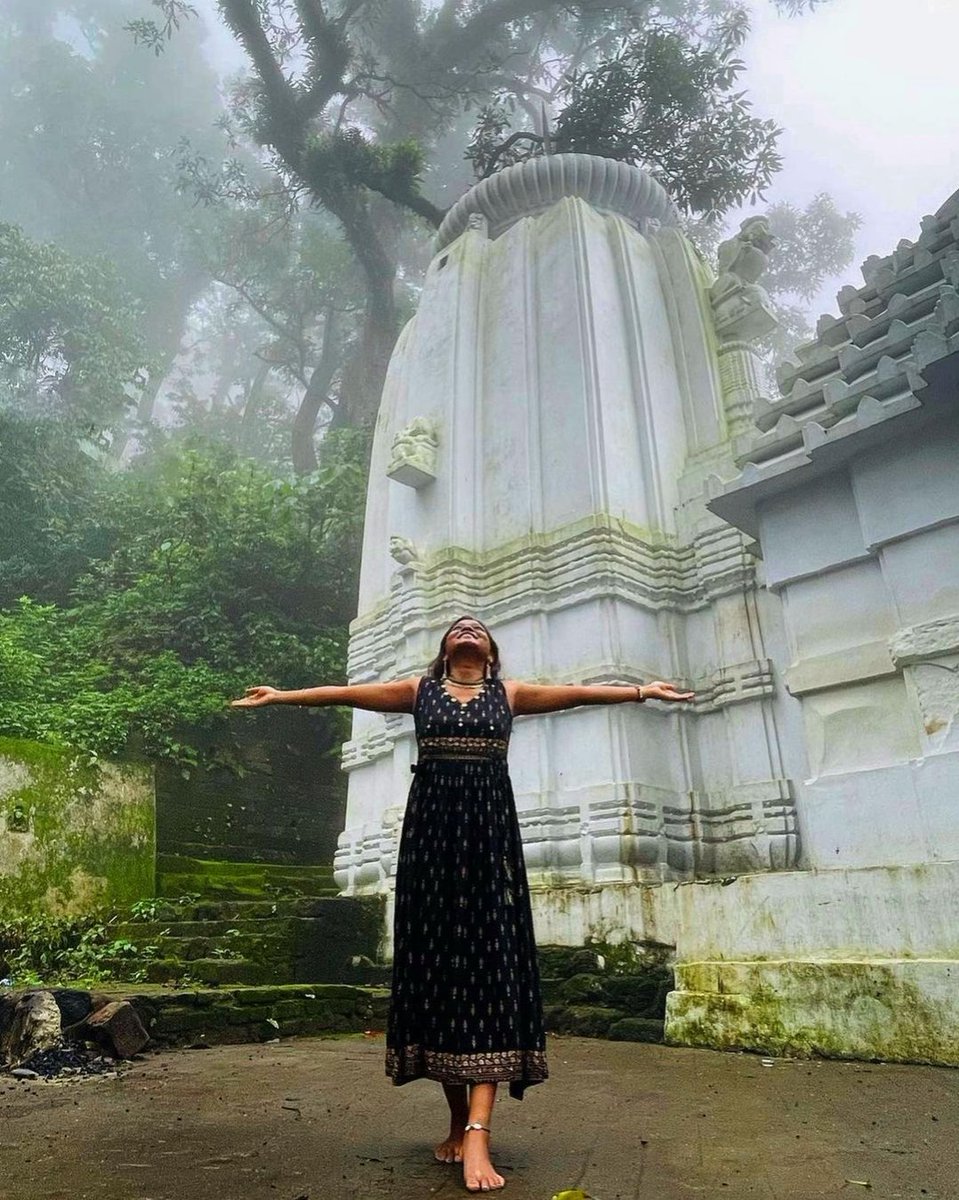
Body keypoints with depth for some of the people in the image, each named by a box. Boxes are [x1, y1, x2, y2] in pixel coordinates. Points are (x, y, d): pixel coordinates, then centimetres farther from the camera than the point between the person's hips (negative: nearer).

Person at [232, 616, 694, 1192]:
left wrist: (641, 691, 7)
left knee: (490, 959, -9)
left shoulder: (509, 692, 13)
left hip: (489, 827, 0)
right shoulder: (419, 689, 13)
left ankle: (478, 1133, -12)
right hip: (432, 825, 1)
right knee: (437, 958, 1)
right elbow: (346, 693, 12)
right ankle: (459, 1120, 14)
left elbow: (578, 692, 11)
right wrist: (282, 695, 10)